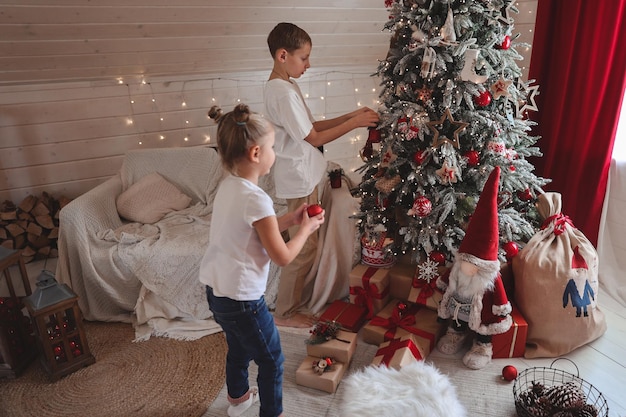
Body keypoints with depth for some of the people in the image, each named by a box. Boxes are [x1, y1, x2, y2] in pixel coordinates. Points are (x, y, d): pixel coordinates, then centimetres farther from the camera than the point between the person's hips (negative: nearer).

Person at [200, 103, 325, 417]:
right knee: (271, 360, 13)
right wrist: (306, 228, -5)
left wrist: (289, 219, 8)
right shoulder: (256, 198, -25)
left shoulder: (227, 187, 1)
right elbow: (282, 257, -20)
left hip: (217, 291, 9)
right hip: (242, 300, -9)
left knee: (238, 347, 32)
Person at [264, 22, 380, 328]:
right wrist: (354, 123, -12)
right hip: (298, 179, -10)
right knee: (304, 248, 2)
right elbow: (314, 138, -19)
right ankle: (285, 312, 18)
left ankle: (299, 298, 37)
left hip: (302, 175, 10)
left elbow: (311, 126, 12)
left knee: (307, 244, 20)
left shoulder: (285, 85, 10)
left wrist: (350, 116, 5)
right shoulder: (283, 93, -21)